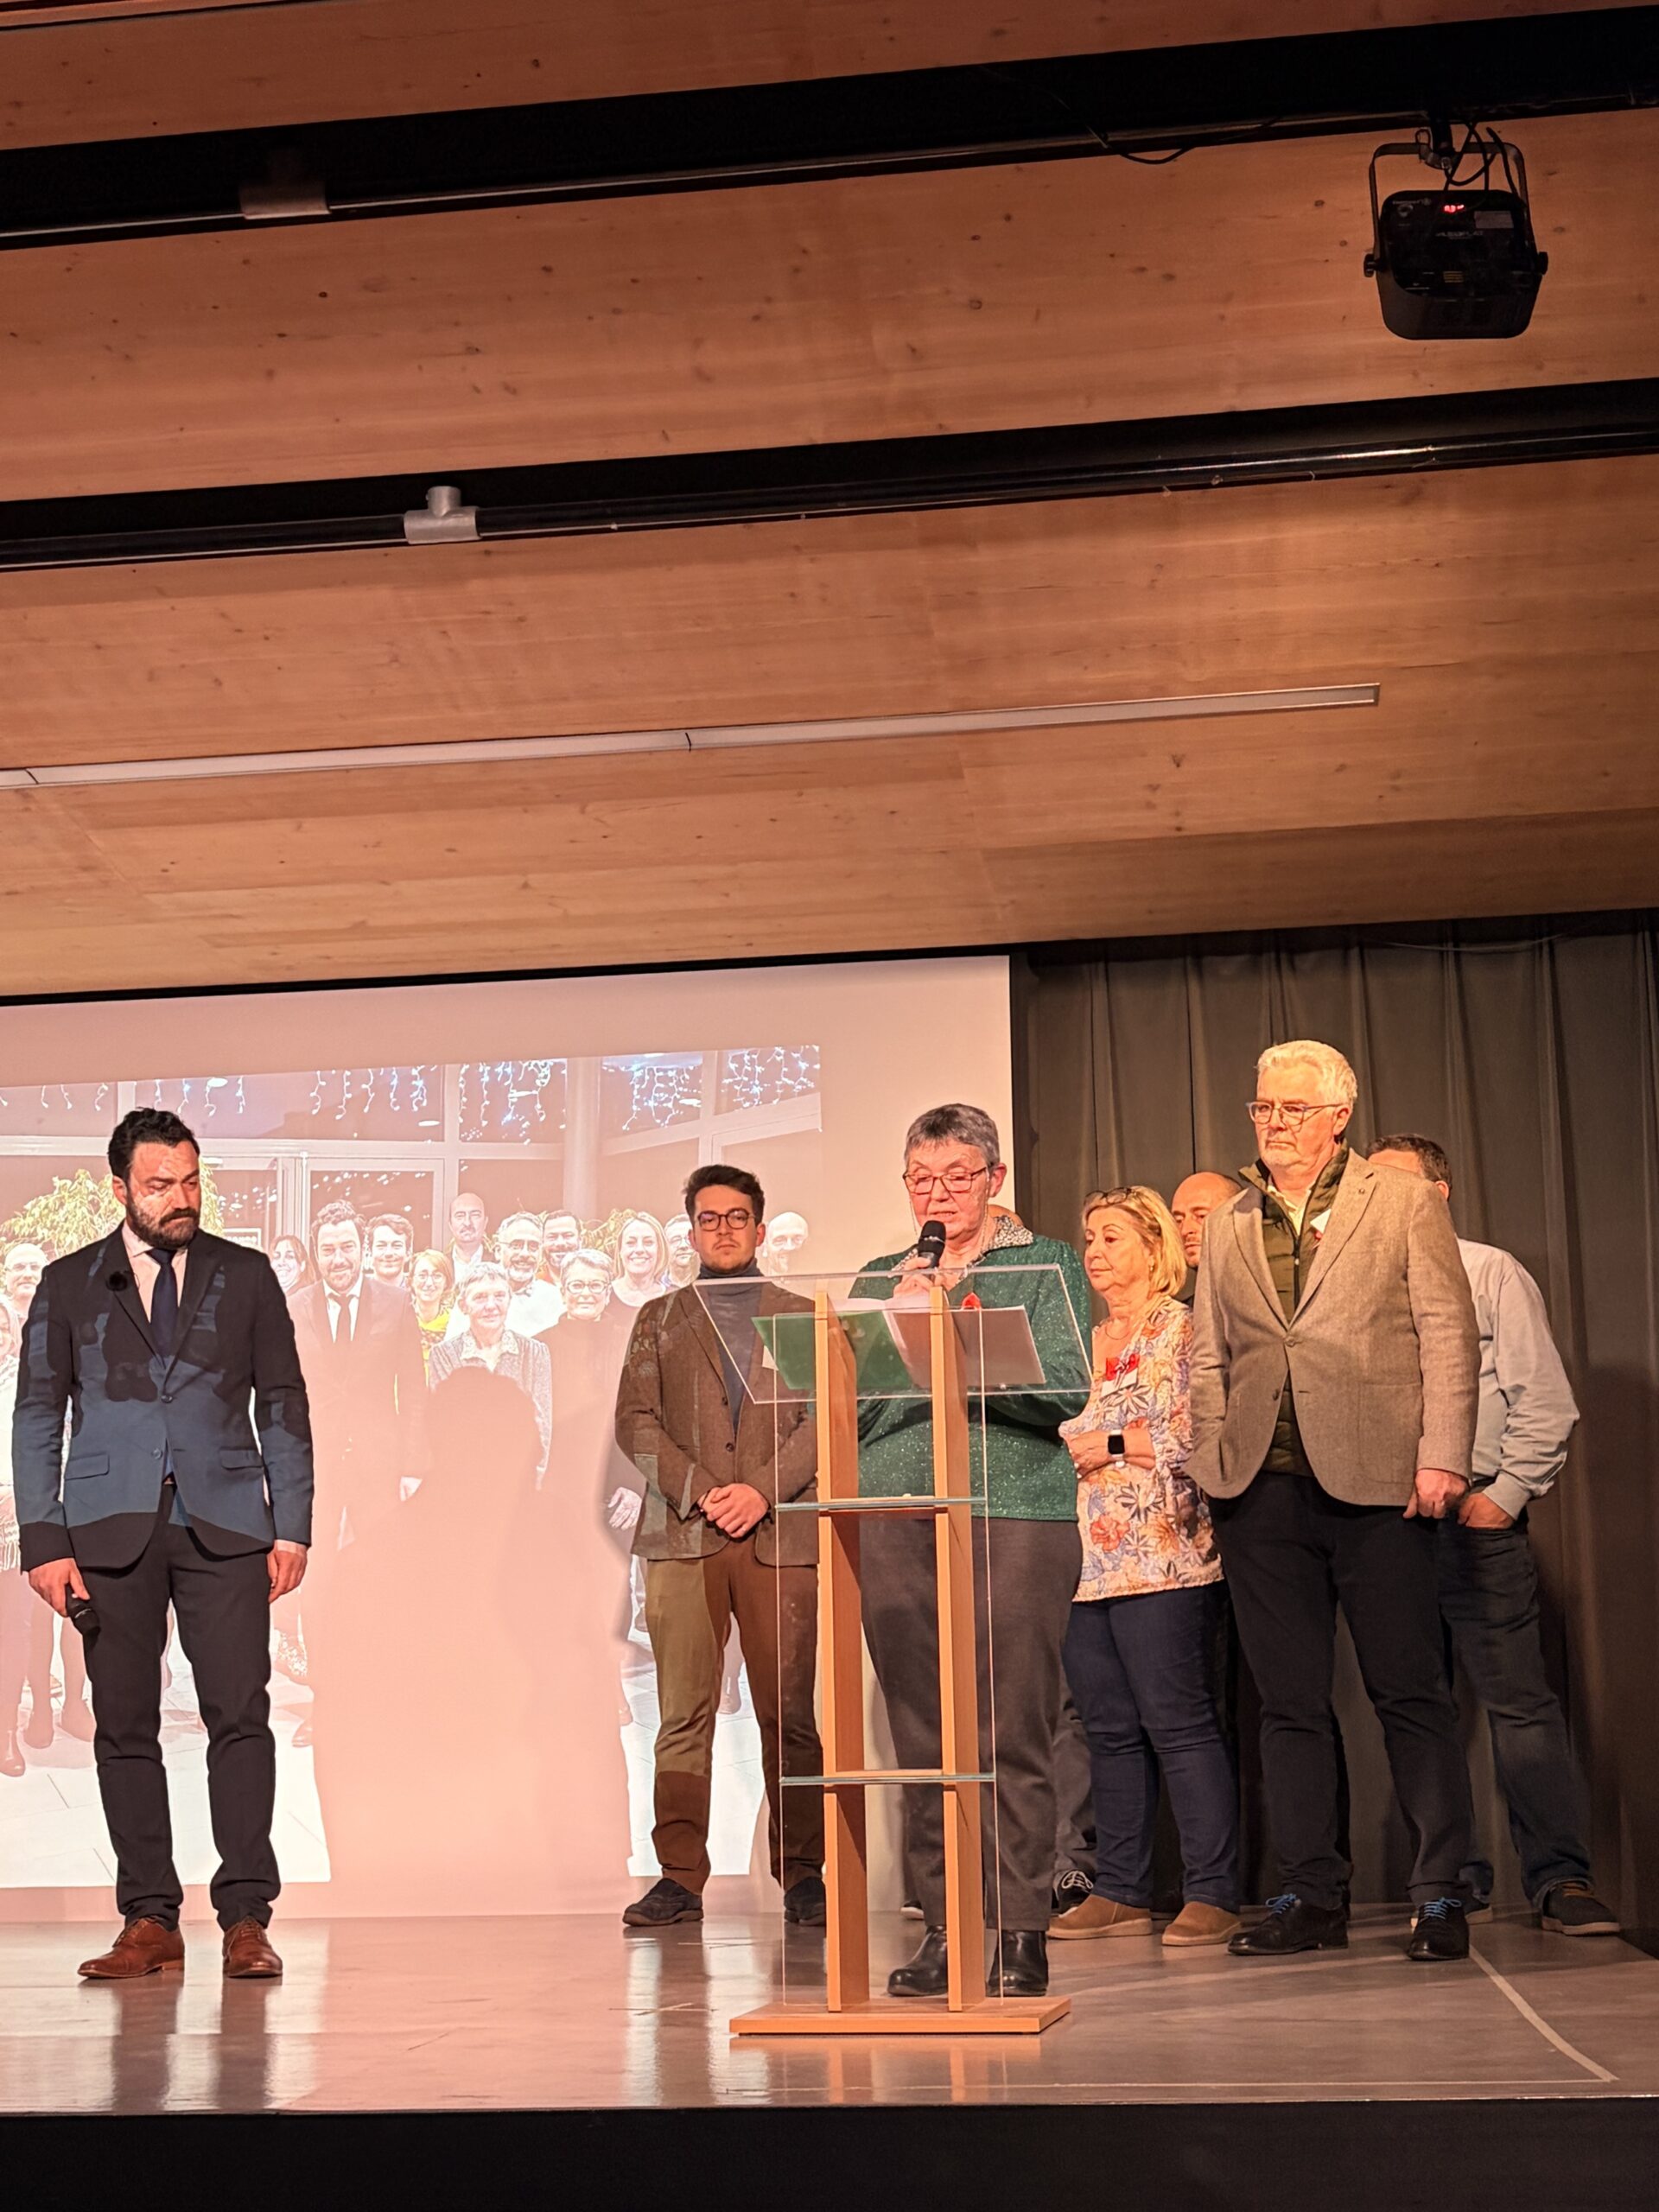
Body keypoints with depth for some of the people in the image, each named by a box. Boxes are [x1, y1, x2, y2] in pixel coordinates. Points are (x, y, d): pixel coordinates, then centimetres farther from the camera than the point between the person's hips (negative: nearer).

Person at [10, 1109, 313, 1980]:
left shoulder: (246, 1277, 10)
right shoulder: (69, 1285, 9)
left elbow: (284, 1407, 11)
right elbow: (37, 1418, 9)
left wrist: (292, 1527, 3)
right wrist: (43, 1541, -1)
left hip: (224, 1525, 0)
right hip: (111, 1532, 1)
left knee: (240, 1717, -8)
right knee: (124, 1728, 2)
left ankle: (245, 1918, -3)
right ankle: (149, 1922, 9)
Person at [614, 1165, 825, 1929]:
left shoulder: (802, 1316, 14)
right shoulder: (660, 1319, 18)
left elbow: (824, 1416, 4)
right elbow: (635, 1420, 7)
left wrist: (762, 1490, -9)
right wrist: (698, 1490, -7)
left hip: (780, 1535, -1)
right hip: (681, 1536, 1)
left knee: (788, 1713, -1)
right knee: (683, 1713, -2)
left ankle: (802, 1874, 5)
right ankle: (680, 1877, 2)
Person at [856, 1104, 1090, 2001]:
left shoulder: (1046, 1266, 9)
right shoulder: (879, 1279, 18)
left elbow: (1066, 1388, -5)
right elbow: (851, 1407, 10)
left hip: (1018, 1509, -3)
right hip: (896, 1515, 3)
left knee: (1015, 1731, -5)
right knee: (920, 1733, 2)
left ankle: (1022, 1932, 2)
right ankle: (942, 1929, 9)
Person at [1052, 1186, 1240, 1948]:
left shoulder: (1181, 1329, -1)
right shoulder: (1086, 1341, 20)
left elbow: (1198, 1434, -12)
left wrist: (1111, 1442, -11)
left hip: (1161, 1554, -7)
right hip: (1090, 1561, 7)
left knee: (1178, 1723, -8)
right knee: (1109, 1729, 7)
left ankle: (1212, 1894, -4)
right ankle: (1120, 1892, 13)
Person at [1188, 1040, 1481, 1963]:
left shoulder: (1405, 1205, 6)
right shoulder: (1228, 1229, 16)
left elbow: (1448, 1335, 0)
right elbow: (1209, 1361, 17)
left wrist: (1442, 1457, -9)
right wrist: (1210, 1467, 5)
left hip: (1375, 1479, -4)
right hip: (1264, 1489, 4)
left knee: (1411, 1694, 0)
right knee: (1291, 1702, 6)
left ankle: (1443, 1893, 7)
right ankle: (1314, 1894, 14)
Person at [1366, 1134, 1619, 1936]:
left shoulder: (1489, 1271, 7)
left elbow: (1544, 1399, 1)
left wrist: (1505, 1494, -7)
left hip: (1474, 1515, -4)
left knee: (1518, 1700, -8)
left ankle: (1559, 1879, -6)